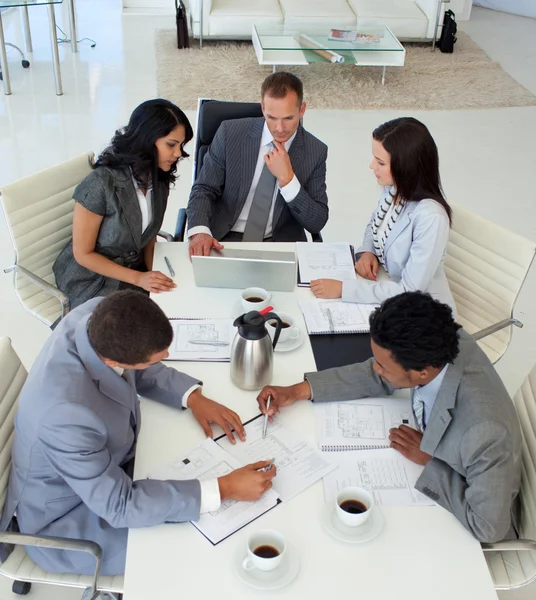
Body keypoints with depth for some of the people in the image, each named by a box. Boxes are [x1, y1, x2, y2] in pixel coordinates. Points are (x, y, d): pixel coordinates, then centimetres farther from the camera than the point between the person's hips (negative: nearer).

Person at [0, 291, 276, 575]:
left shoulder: (101, 316, -23)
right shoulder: (67, 414, -43)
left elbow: (137, 369, 0)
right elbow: (119, 505, -30)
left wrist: (193, 398, -14)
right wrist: (225, 489, -30)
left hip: (104, 460, 7)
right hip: (66, 517, -7)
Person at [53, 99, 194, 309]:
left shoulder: (159, 178, -4)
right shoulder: (101, 183, -24)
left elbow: (149, 237, 6)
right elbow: (83, 254, -16)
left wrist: (154, 275, -12)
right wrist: (139, 278, -23)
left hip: (135, 268, 6)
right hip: (93, 278, -6)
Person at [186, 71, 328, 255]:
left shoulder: (315, 152, 1)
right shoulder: (230, 132, -1)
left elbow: (317, 223, -1)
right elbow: (204, 189, 1)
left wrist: (287, 178, -15)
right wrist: (199, 231, -20)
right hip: (225, 241, -1)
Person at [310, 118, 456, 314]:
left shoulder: (430, 217, -30)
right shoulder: (393, 188, -10)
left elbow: (410, 290, -27)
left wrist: (342, 289, -28)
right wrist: (367, 251, -7)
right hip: (388, 291, 6)